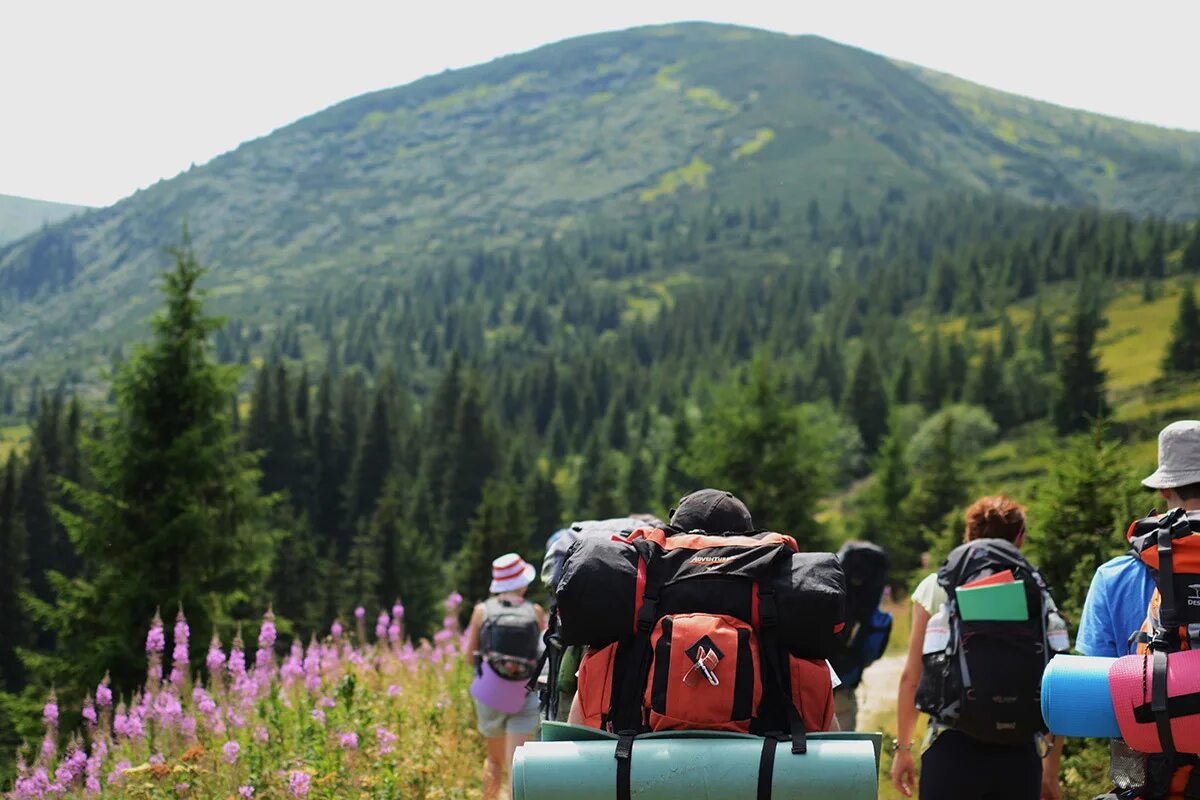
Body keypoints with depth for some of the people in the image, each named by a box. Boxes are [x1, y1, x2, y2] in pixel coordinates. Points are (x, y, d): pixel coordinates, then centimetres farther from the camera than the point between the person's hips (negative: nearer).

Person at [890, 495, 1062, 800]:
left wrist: (903, 747, 11)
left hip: (953, 746, -1)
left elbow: (911, 677, 1)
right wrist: (1051, 772, 13)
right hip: (1020, 754, 2)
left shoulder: (936, 588, 3)